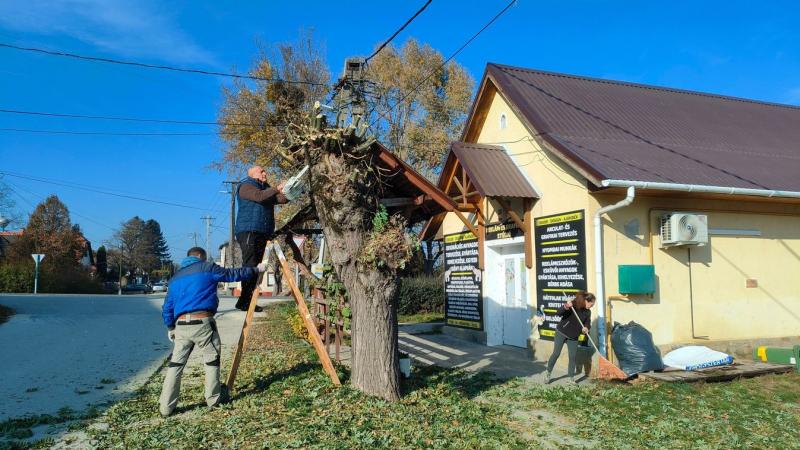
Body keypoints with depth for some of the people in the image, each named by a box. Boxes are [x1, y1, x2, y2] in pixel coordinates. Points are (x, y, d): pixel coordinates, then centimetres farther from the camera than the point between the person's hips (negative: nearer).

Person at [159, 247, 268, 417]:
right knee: (212, 359, 11)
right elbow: (233, 274, 9)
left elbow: (167, 306, 19)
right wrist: (256, 269, 20)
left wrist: (170, 327, 29)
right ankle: (214, 398, 17)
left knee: (176, 364, 7)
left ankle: (166, 406, 5)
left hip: (181, 325, 5)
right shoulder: (207, 268, 6)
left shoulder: (176, 277, 21)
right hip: (202, 322, -4)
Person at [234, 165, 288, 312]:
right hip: (248, 231, -8)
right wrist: (277, 189, -15)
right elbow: (259, 196, -18)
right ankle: (244, 301, -14)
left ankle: (245, 301, 8)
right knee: (250, 266, -14)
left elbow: (283, 199, 14)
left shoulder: (266, 189, 25)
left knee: (254, 267, 5)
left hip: (263, 233, 8)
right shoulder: (245, 186, 2)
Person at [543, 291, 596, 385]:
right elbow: (558, 313, -26)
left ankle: (572, 378, 15)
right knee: (556, 353, -1)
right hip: (561, 332, -5)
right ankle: (548, 372, 17)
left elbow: (587, 324, 2)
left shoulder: (588, 312, 0)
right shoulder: (573, 305, -18)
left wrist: (586, 329, -22)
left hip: (573, 336, 5)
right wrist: (566, 306, -44)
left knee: (573, 357, 2)